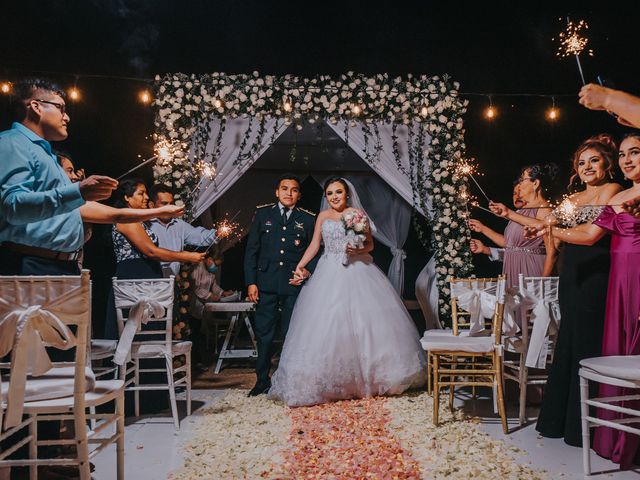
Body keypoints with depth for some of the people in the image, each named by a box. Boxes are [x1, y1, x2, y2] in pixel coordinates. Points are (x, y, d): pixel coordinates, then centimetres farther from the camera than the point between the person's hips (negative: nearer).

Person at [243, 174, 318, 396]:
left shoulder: (308, 219, 6)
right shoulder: (262, 214, 6)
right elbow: (251, 250, 4)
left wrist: (308, 270, -8)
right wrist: (251, 282, -2)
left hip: (294, 284, 0)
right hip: (266, 284, 0)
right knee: (264, 334, 4)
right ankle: (262, 380, 17)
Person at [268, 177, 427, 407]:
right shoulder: (322, 217, 10)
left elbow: (370, 243, 5)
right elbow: (314, 245, 9)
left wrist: (358, 250, -16)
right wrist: (300, 266, -2)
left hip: (357, 272, -1)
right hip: (330, 274, 2)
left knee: (363, 322, -2)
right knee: (327, 324, -2)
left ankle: (367, 375, 12)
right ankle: (330, 381, 7)